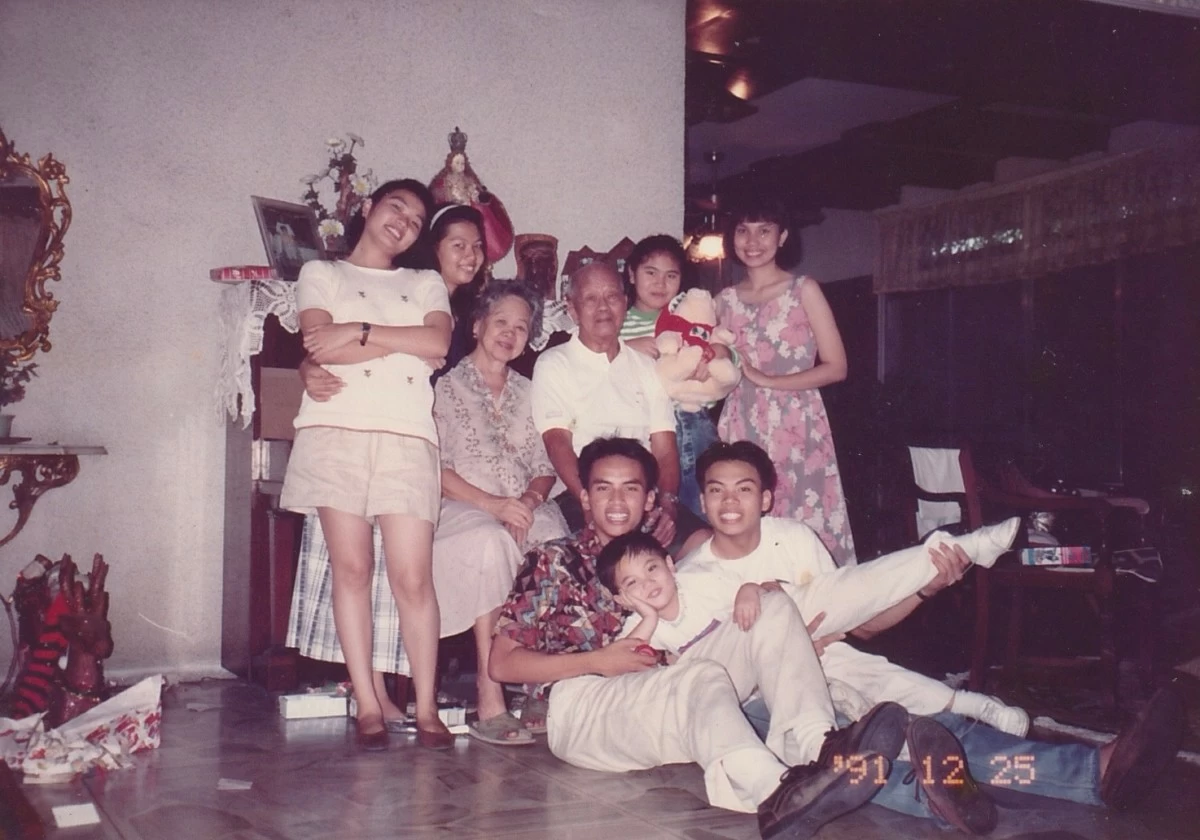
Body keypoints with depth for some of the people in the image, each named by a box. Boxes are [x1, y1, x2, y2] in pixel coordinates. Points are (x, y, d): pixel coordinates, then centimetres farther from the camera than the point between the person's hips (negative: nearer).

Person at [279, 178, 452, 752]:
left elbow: (438, 344, 2)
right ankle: (368, 705, 3)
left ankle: (426, 708, 0)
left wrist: (359, 331, -4)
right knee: (351, 567, -3)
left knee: (413, 576, -6)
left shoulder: (426, 284, 23)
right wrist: (403, 341, 0)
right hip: (336, 428, -1)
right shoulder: (320, 273, 17)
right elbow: (320, 348, -1)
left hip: (407, 434, 1)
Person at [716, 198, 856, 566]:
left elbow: (836, 367, -5)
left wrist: (767, 380, -10)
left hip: (796, 428, -3)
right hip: (742, 428, 3)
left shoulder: (804, 290, 0)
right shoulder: (725, 300, 11)